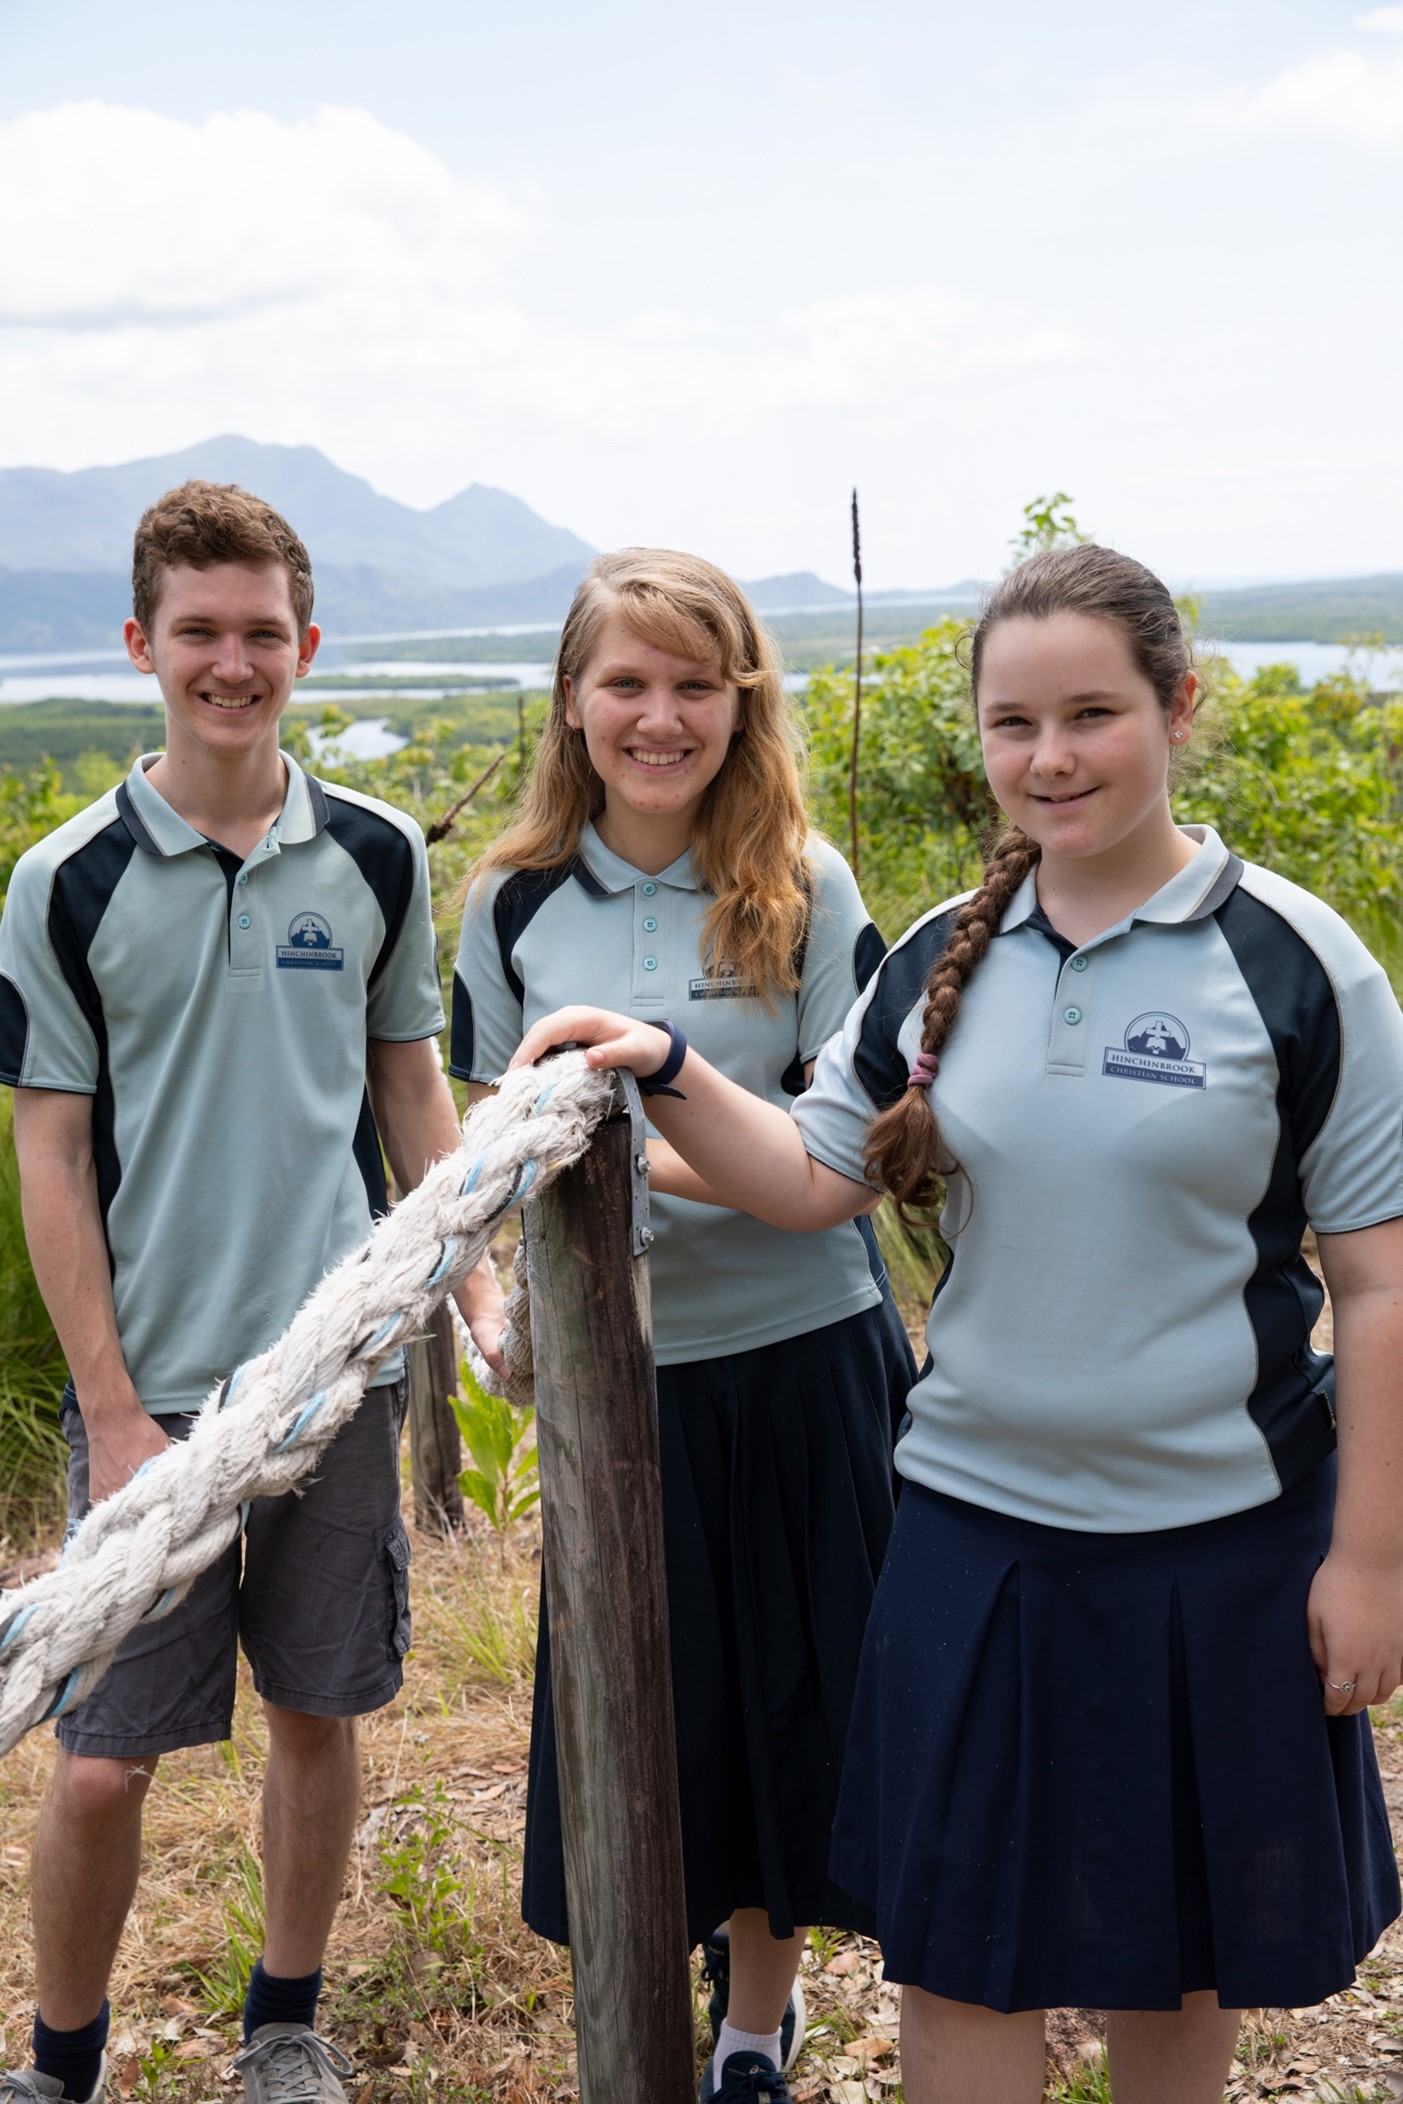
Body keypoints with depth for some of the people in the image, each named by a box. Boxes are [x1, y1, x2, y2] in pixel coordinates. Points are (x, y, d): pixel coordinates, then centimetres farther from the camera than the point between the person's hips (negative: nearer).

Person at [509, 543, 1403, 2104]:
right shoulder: (944, 959, 1)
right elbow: (813, 1181, 6)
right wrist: (667, 1072, -10)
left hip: (1221, 1534, -2)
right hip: (975, 1522, 3)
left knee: (1176, 1944, 16)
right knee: (956, 1946, 12)